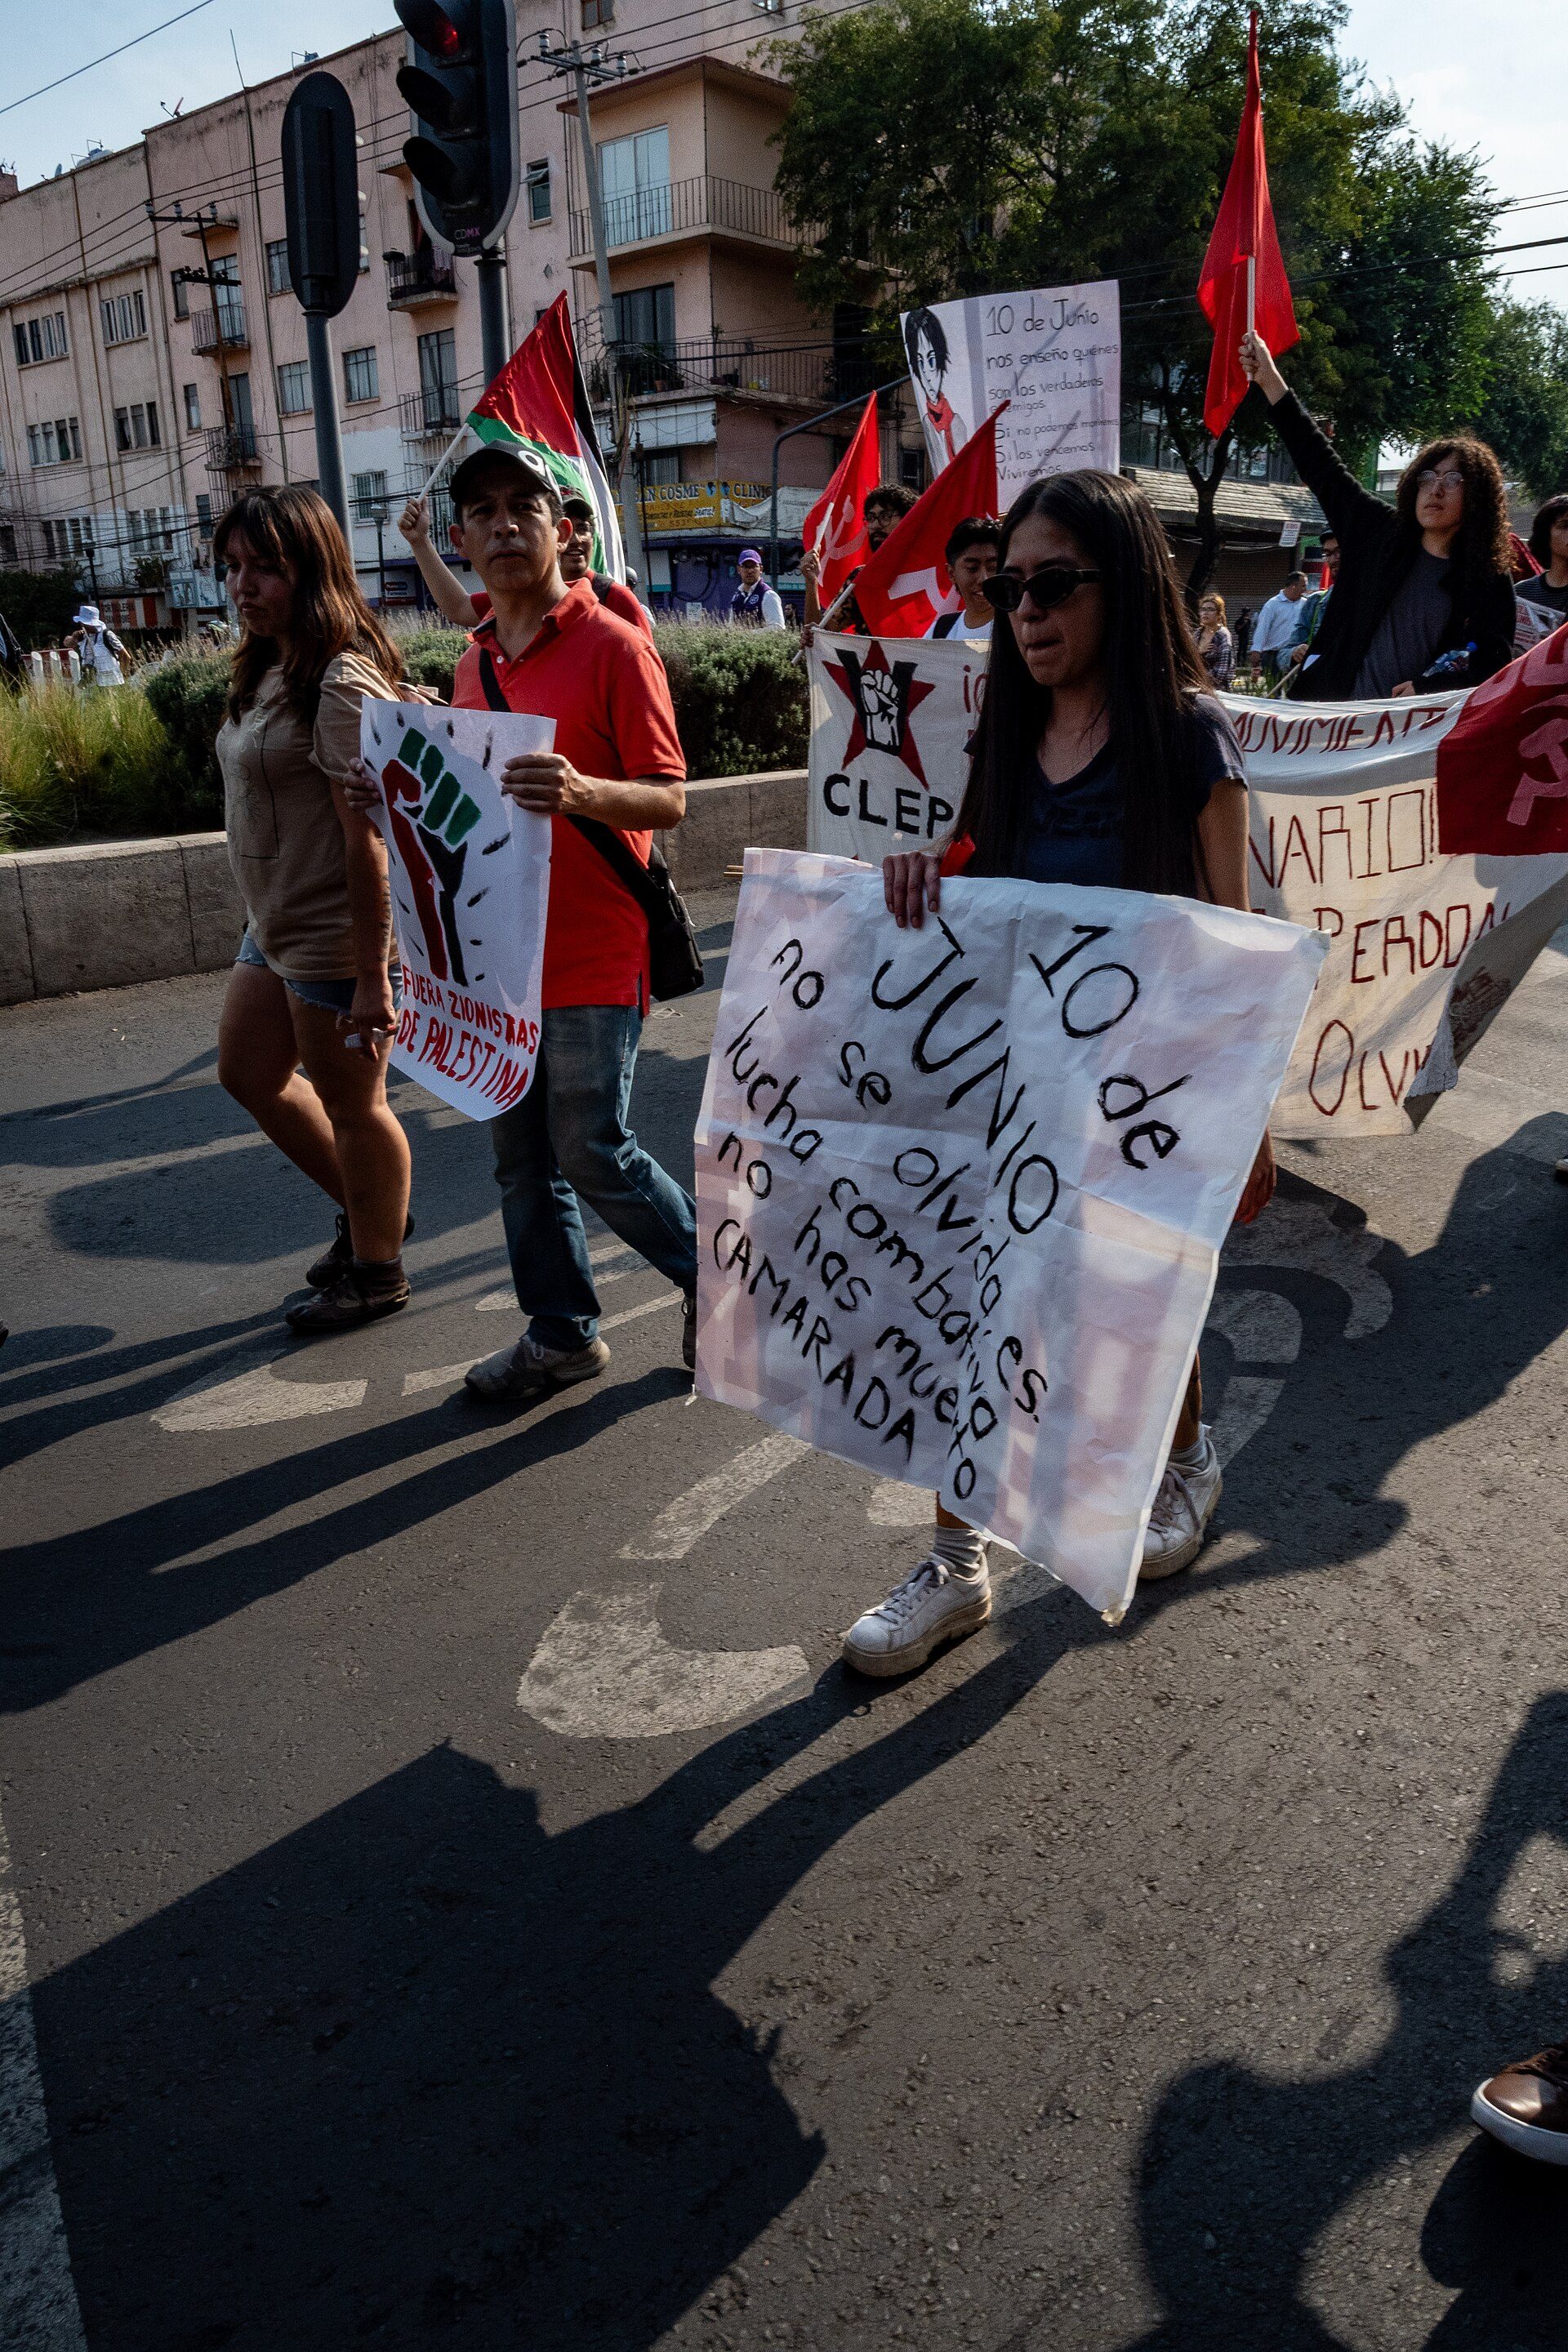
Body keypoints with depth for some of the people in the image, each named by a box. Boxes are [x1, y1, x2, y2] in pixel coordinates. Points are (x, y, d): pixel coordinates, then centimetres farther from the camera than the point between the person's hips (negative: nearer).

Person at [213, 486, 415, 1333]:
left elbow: (367, 839, -24)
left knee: (350, 1103, 5)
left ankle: (376, 1271, 26)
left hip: (335, 938, -10)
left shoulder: (342, 683, -20)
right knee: (250, 1074, 20)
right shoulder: (270, 668, 10)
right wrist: (261, 921, 19)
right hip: (274, 929, 10)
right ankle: (367, 1211, 37)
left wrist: (372, 974, -24)